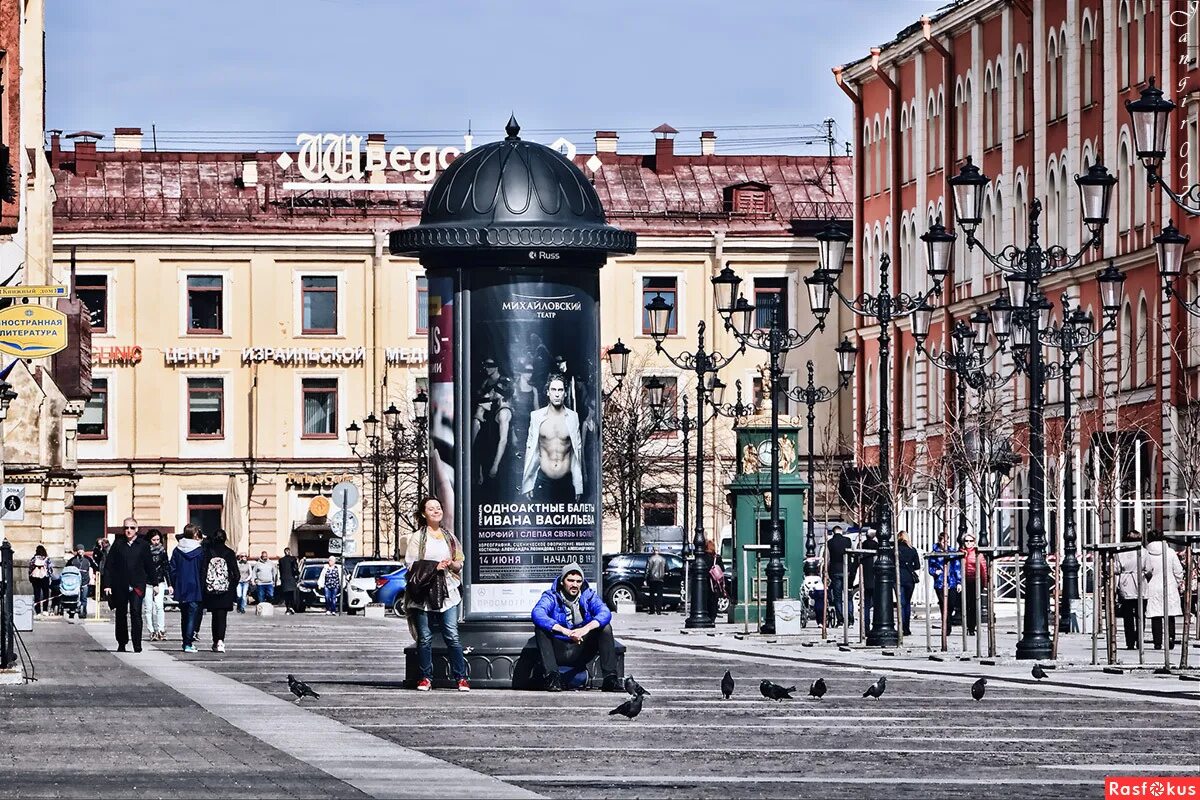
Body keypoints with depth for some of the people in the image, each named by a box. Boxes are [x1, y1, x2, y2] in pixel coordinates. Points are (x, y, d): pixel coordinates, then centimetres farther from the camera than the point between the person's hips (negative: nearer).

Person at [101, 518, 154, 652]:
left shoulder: (143, 545, 5)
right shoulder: (118, 545, 6)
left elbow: (149, 566, 8)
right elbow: (108, 565, 4)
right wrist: (107, 584, -3)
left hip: (137, 585, -2)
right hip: (120, 586, 2)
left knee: (136, 612, -15)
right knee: (121, 614, 8)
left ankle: (137, 645, -15)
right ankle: (121, 643, 22)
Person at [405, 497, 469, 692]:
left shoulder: (450, 537, 17)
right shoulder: (417, 538, 6)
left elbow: (459, 565, 20)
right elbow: (412, 565, -2)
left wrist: (452, 565, -3)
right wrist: (434, 567, -13)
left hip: (446, 594, 2)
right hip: (423, 595, -2)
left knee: (452, 636, -6)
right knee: (425, 637, -1)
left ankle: (461, 677, -4)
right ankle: (426, 678, 7)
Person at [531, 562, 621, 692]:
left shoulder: (588, 596, 1)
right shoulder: (551, 596, -5)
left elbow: (605, 612, -18)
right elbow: (537, 614, -27)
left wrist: (586, 629, -39)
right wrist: (564, 631, -41)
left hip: (581, 652, 2)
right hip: (558, 651, -2)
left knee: (605, 627, -17)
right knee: (540, 628, -25)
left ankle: (610, 678, -23)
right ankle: (552, 676, -34)